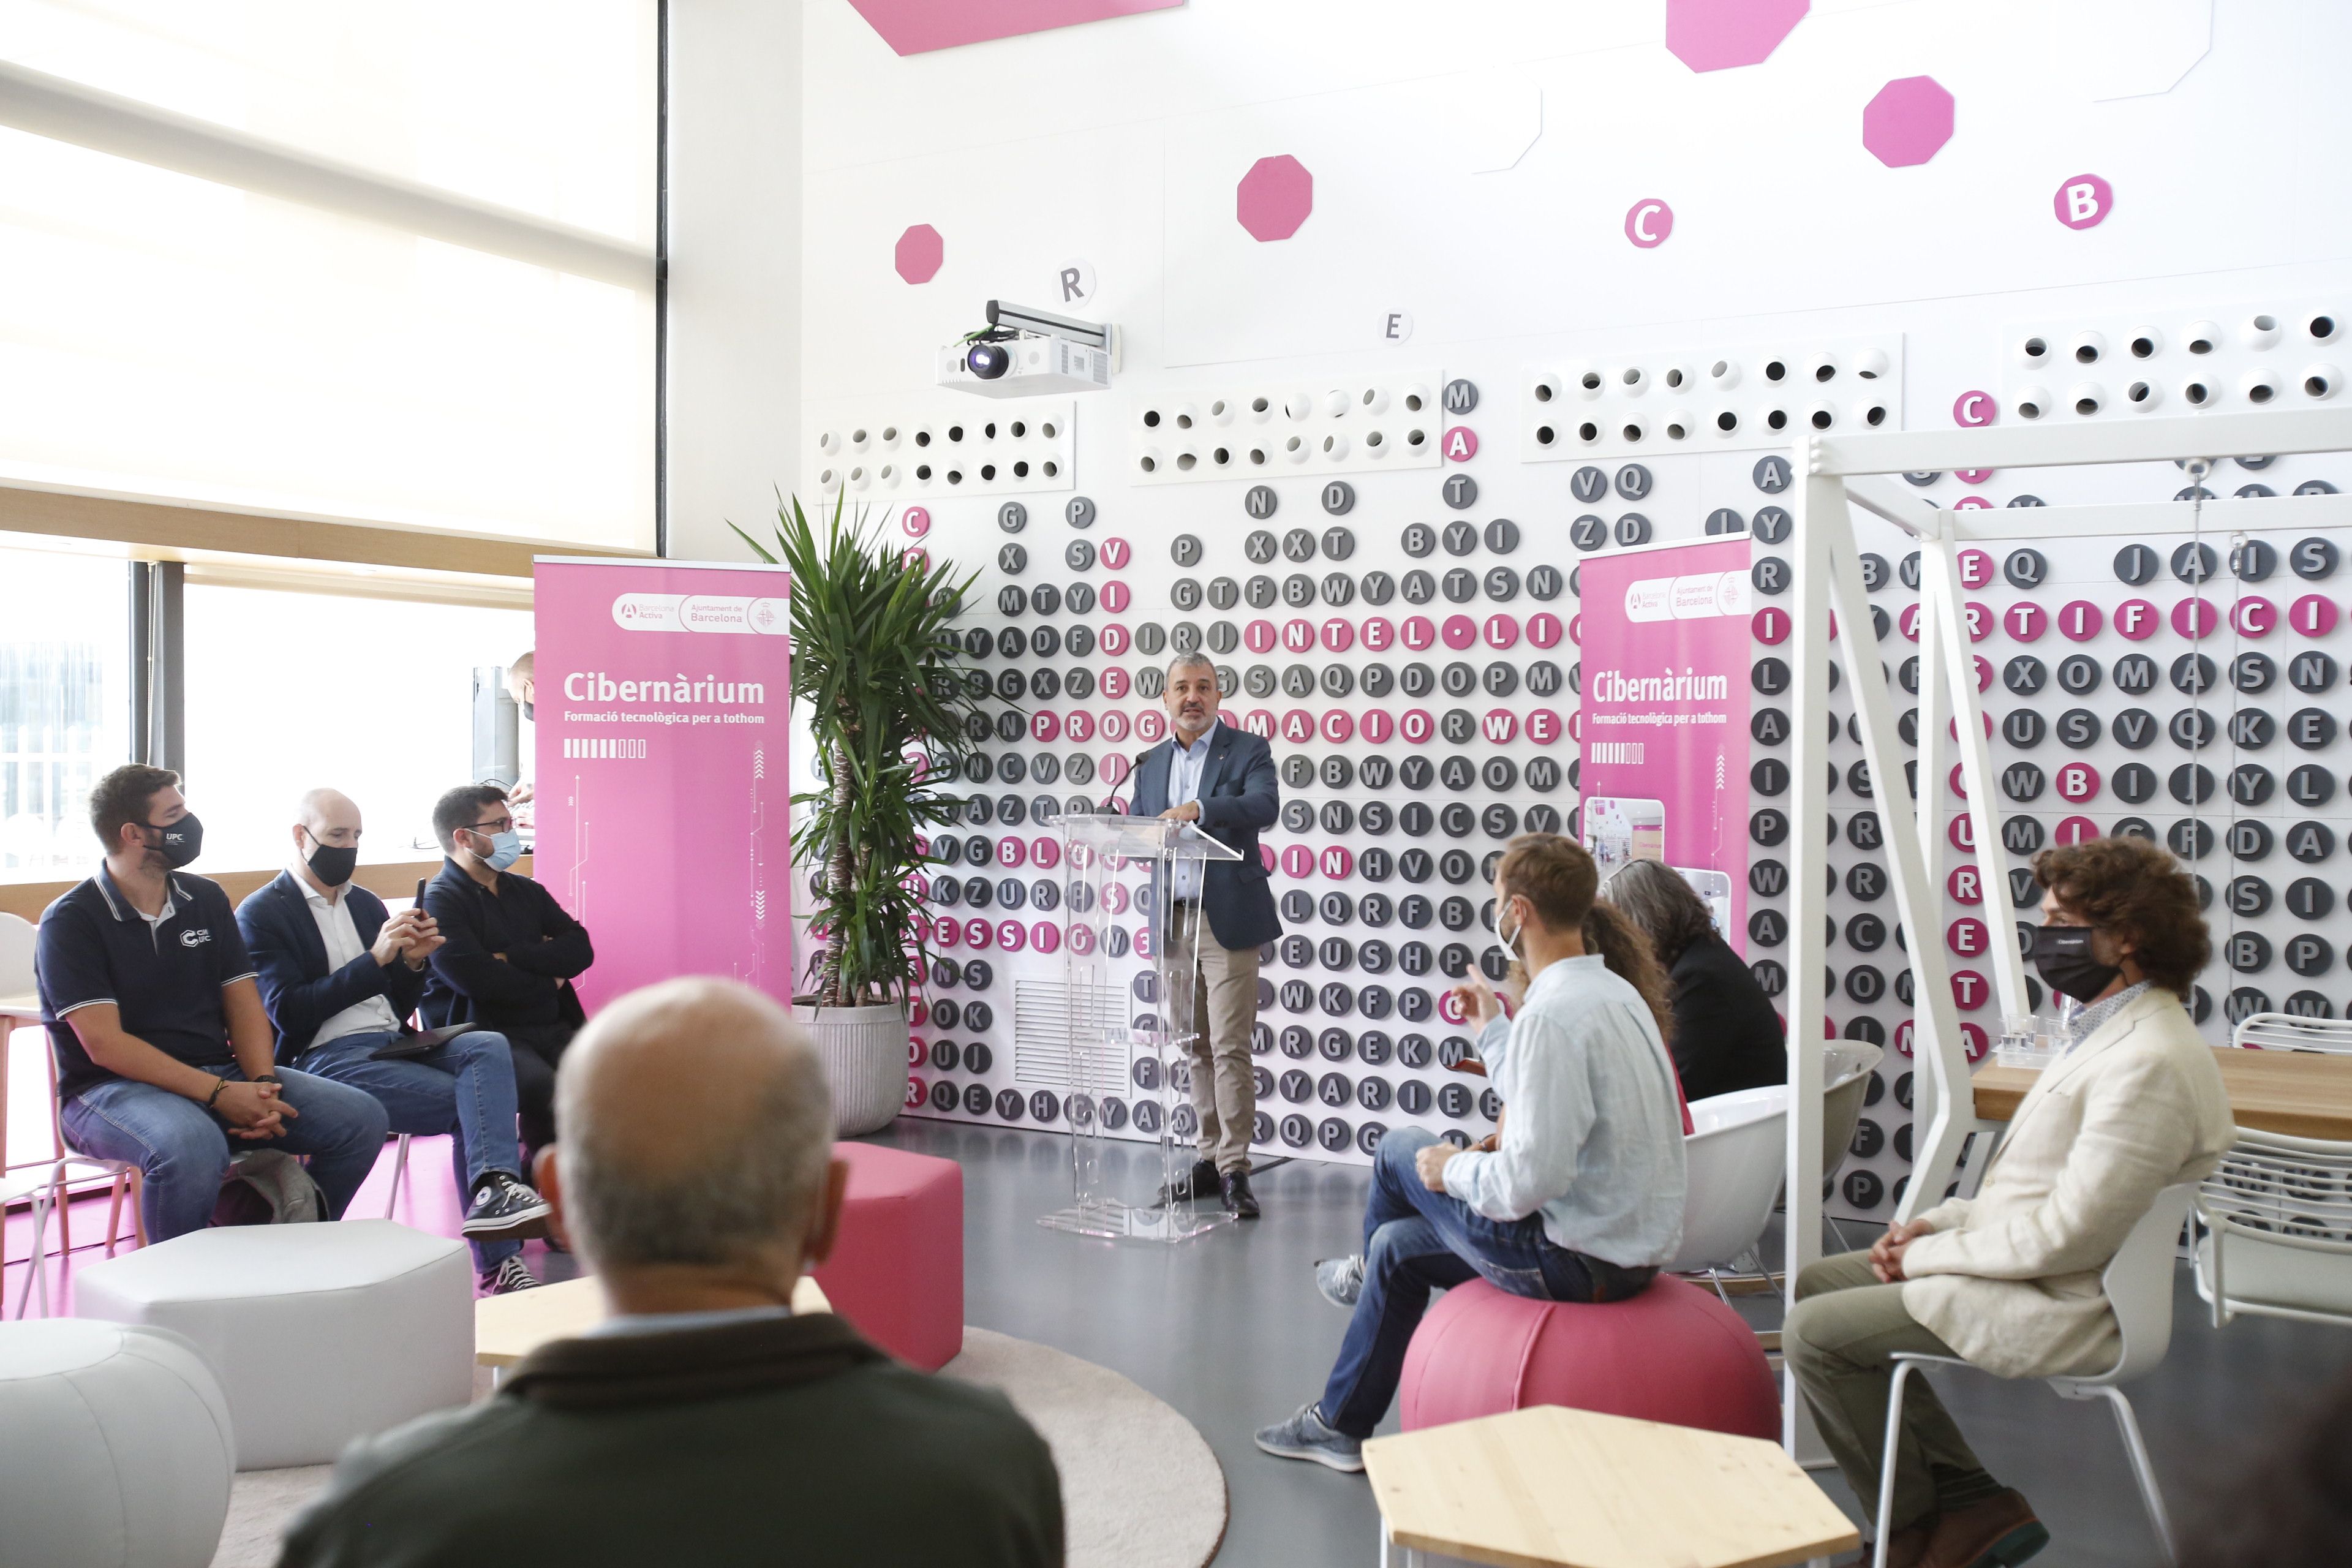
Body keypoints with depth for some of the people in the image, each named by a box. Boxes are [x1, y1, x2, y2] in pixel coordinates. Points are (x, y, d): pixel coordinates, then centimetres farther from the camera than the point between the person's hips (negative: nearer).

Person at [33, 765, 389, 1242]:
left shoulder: (206, 899, 13)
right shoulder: (71, 922, -6)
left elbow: (243, 1002, 10)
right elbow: (105, 1044, -15)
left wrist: (261, 1083, -10)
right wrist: (219, 1094, -22)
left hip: (220, 1073, 6)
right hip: (113, 1089, -6)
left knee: (361, 1117, -14)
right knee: (192, 1148, -40)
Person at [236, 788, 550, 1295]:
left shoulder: (365, 903, 22)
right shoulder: (260, 915, 2)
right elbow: (287, 1012, -11)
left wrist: (411, 962, -1)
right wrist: (375, 960, -17)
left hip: (392, 1044, 6)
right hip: (325, 1058, -6)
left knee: (488, 1047, -28)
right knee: (470, 1103, -26)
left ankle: (495, 1190, -46)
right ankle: (498, 1261, -29)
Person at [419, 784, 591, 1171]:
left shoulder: (526, 892, 20)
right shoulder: (439, 902, -1)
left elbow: (580, 950, 6)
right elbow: (475, 978, -16)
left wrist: (511, 957, -8)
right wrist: (547, 985, -1)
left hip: (553, 1029, 6)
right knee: (549, 1090, -35)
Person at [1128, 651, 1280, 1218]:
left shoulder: (1248, 751, -1)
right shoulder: (1151, 765, 15)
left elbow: (1264, 806, -20)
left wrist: (1198, 809, -33)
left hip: (1226, 918, -5)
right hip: (1173, 921, 5)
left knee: (1230, 1047, -7)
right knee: (1195, 1048, 11)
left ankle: (1234, 1169, -3)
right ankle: (1211, 1156, 19)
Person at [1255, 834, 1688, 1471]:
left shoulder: (1552, 1014, -25)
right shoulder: (1613, 989, 5)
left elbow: (1530, 1180, -28)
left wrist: (1452, 1169, -9)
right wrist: (1494, 1028, 24)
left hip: (1580, 1261, -9)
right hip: (1632, 1243, 9)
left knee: (1402, 1150, 9)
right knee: (1400, 1243, 21)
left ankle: (1365, 1272, 38)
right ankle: (1341, 1424, 40)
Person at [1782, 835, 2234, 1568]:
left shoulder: (2150, 1065, -25)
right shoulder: (2115, 1029, 10)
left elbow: (2068, 1235, -26)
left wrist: (1930, 1254, -14)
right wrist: (1942, 1221, 3)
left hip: (2066, 1310, -11)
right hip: (2033, 1268, 11)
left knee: (1814, 1333, -12)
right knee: (1817, 1283, 14)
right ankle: (1972, 1503, 14)